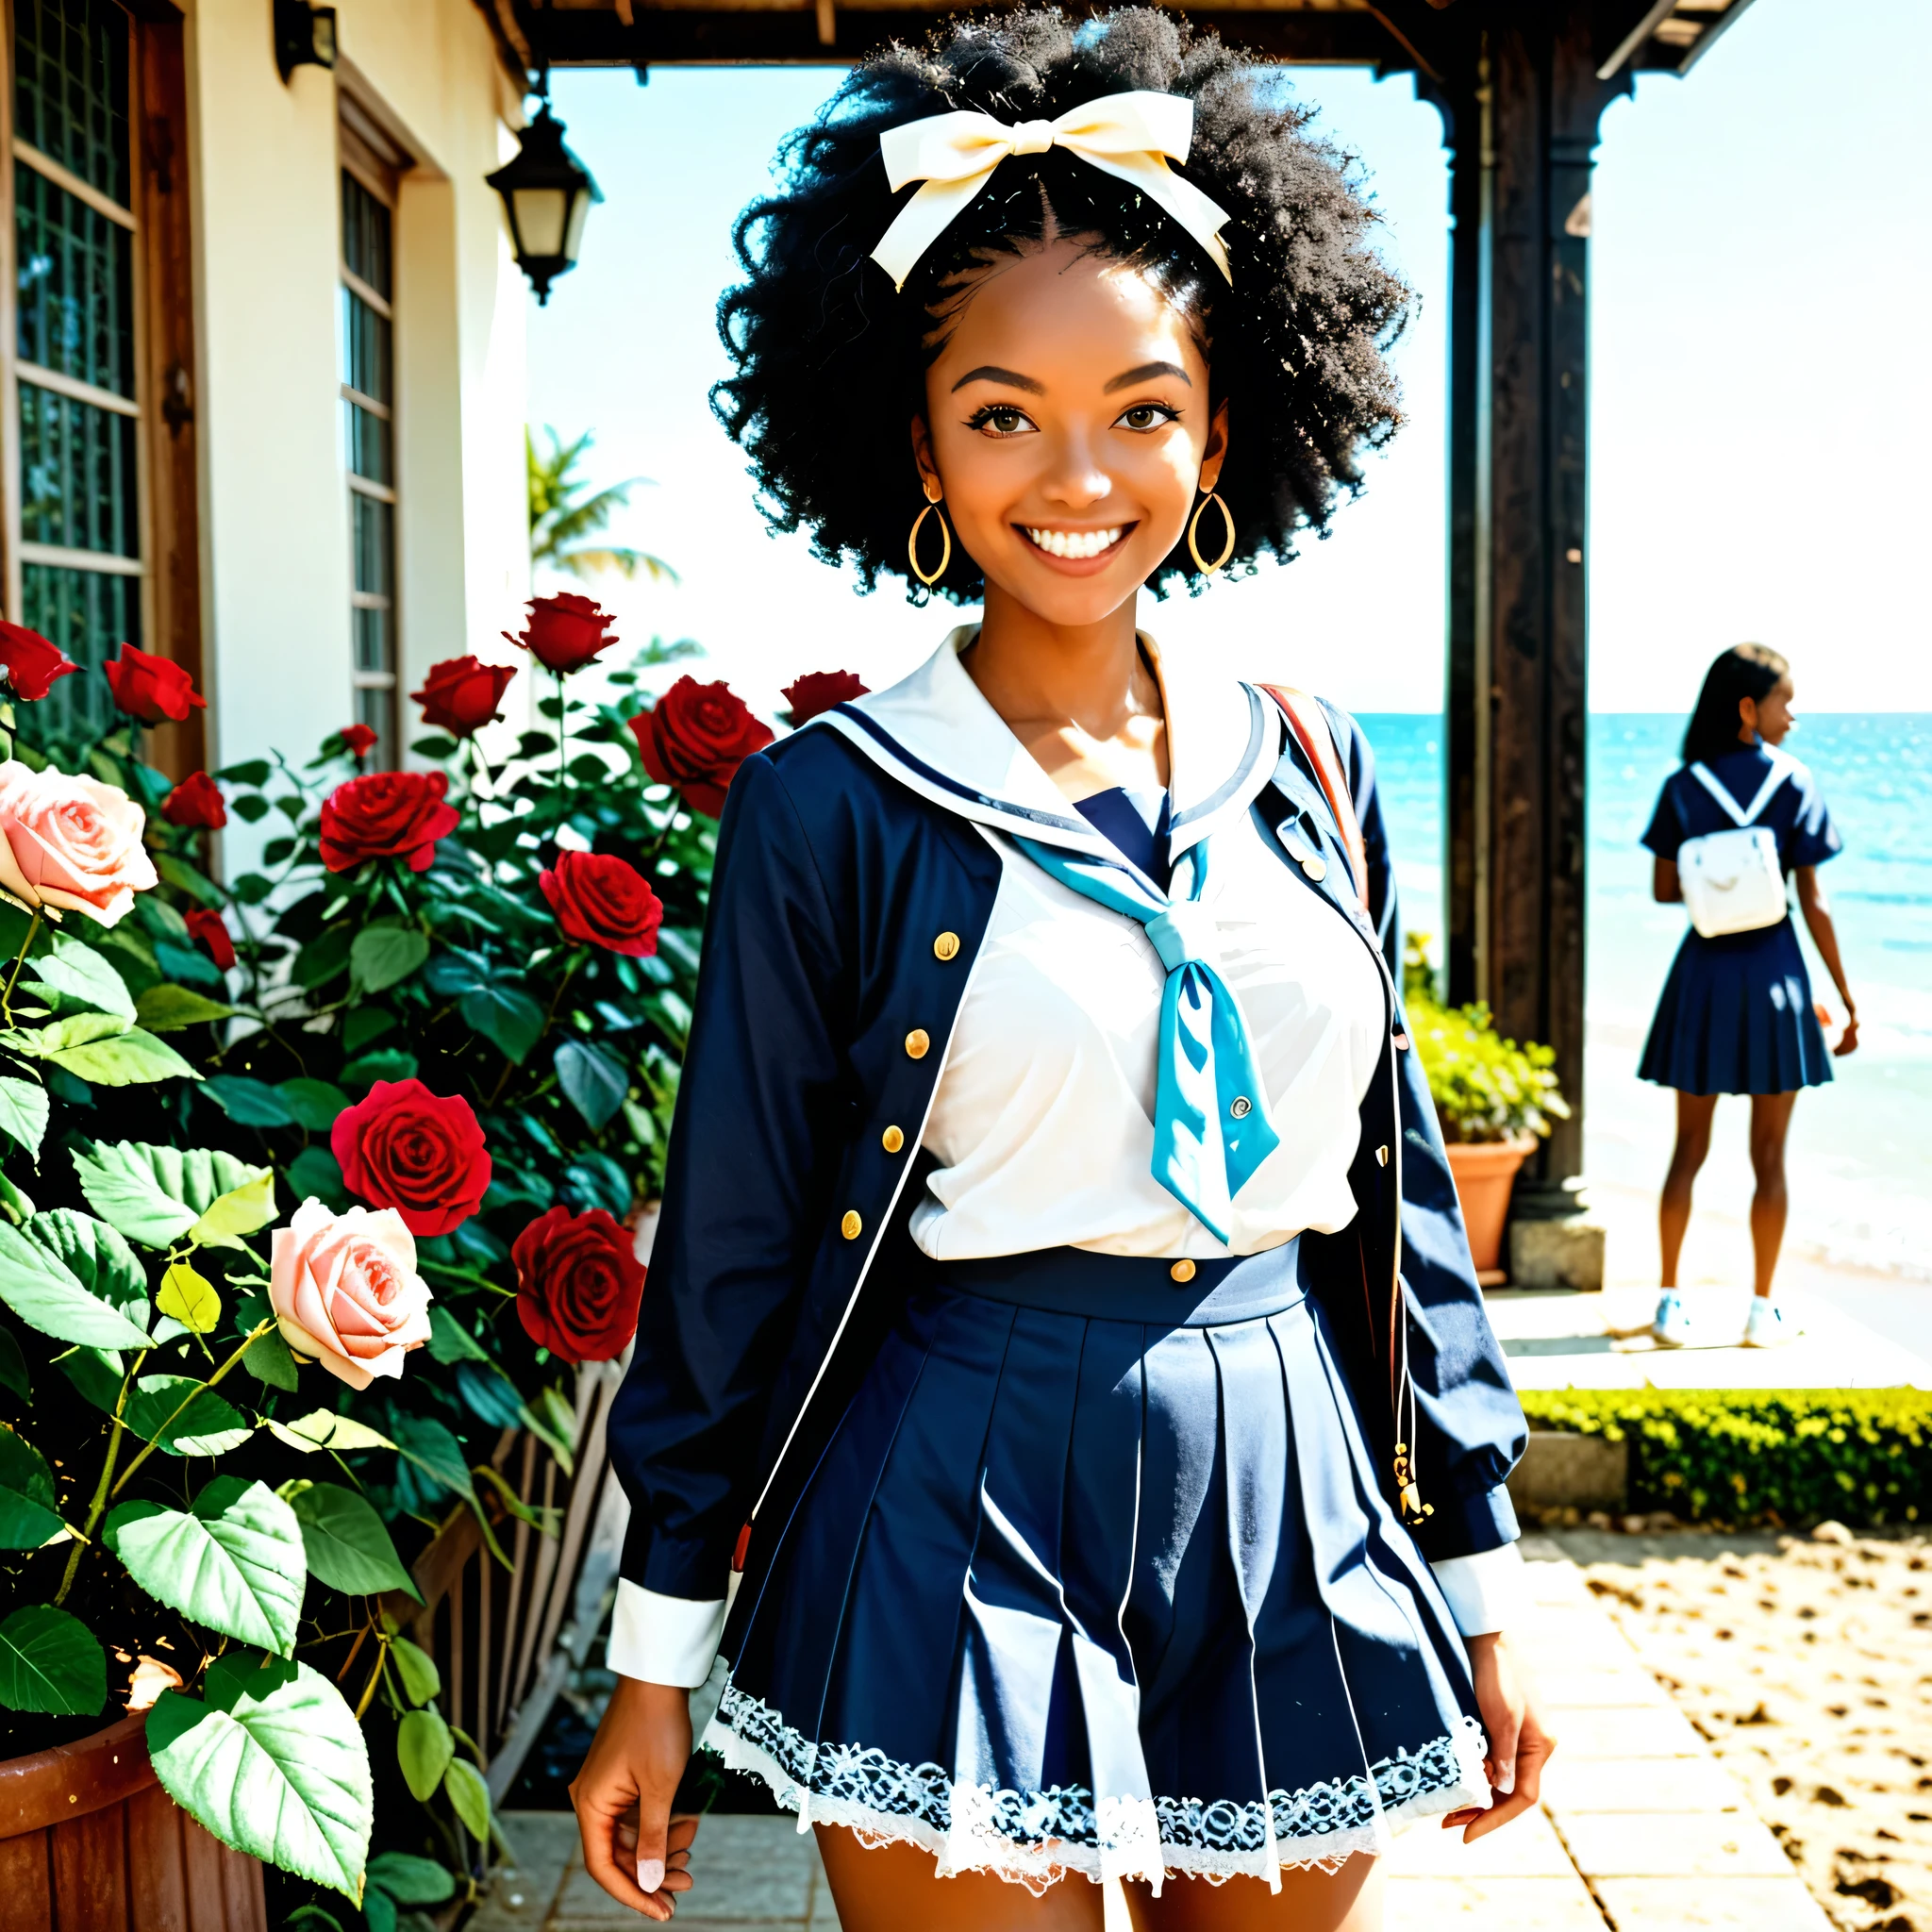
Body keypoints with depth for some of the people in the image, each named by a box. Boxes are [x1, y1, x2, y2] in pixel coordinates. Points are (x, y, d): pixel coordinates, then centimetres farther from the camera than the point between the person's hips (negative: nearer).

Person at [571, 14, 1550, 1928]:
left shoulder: (1316, 777, 2)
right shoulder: (828, 807, -9)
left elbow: (1398, 1193, 9)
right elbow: (729, 1247, -4)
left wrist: (1478, 1577, 11)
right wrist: (658, 1656, 0)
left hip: (1291, 1541, 4)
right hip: (958, 1529, -4)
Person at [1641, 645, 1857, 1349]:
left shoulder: (1683, 786, 0)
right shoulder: (1795, 783, -6)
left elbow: (1663, 889, 1)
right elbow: (1814, 904, -7)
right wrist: (1847, 1000, -2)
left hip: (1703, 972, 2)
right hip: (1773, 971, -2)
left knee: (1689, 1147, 10)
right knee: (1769, 1155, 7)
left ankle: (1670, 1302, 10)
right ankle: (1763, 1310, 12)